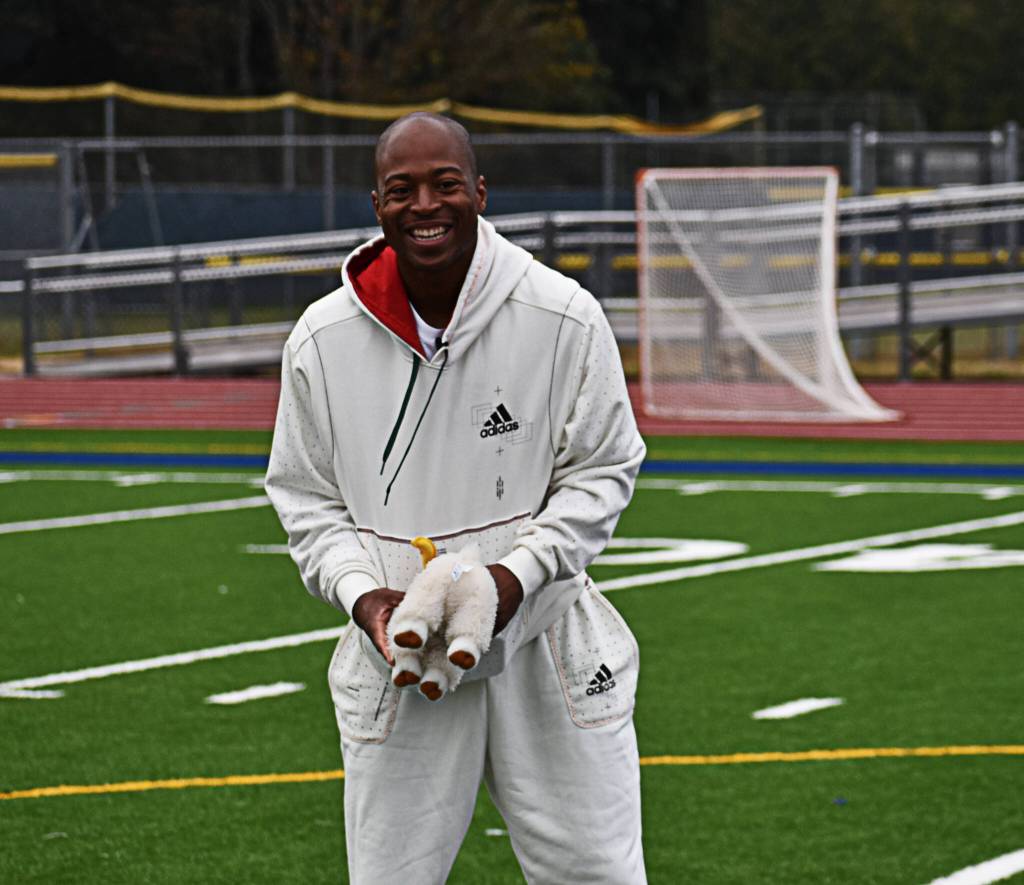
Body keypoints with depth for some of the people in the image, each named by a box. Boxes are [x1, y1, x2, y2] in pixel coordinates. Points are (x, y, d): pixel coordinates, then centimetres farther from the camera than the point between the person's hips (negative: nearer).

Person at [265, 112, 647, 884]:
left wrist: (519, 573, -14)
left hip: (544, 646, -1)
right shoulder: (322, 341, -3)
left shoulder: (563, 317, -7)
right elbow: (306, 499, 7)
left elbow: (603, 469, 0)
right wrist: (360, 592, -11)